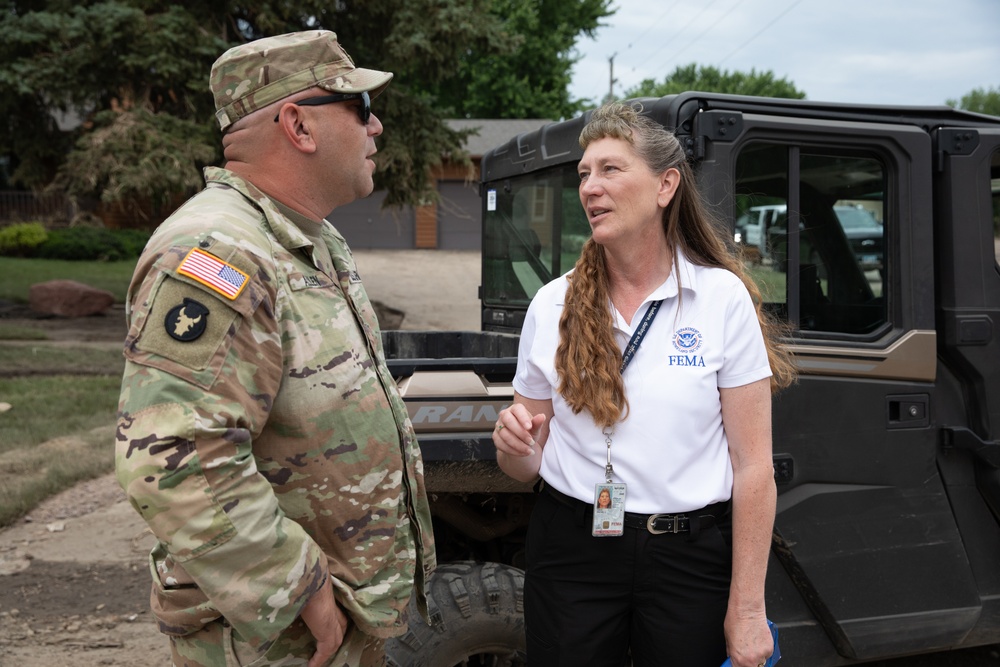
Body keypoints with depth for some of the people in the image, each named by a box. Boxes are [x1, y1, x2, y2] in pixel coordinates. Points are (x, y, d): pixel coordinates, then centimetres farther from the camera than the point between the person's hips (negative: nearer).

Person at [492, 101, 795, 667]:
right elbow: (530, 464, 8)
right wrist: (514, 445, -16)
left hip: (689, 557, -2)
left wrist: (747, 610, -9)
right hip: (571, 551, 2)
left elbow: (753, 466, -8)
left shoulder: (723, 299, -8)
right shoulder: (552, 306, 1)